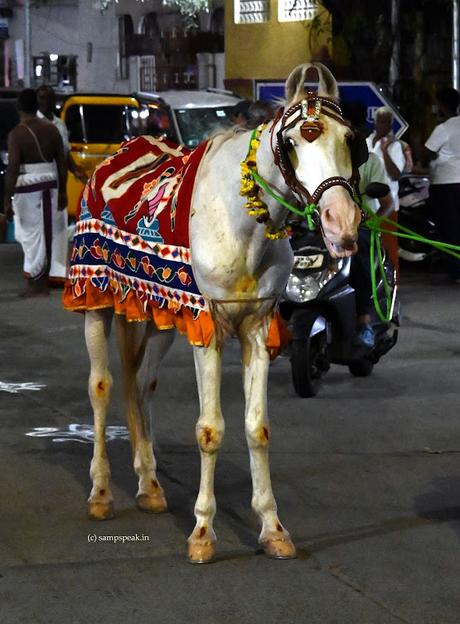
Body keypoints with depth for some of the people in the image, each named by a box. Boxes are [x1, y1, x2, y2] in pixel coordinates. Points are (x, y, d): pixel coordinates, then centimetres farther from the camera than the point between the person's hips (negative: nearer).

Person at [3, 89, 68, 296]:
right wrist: (62, 191, 15)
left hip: (27, 187, -5)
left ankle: (35, 284, 4)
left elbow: (13, 168, -16)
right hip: (50, 185, 5)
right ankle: (43, 281, 19)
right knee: (48, 234, 12)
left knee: (32, 234, 1)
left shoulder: (16, 134, -11)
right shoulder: (51, 129, 5)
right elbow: (61, 162, 7)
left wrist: (7, 198, -12)